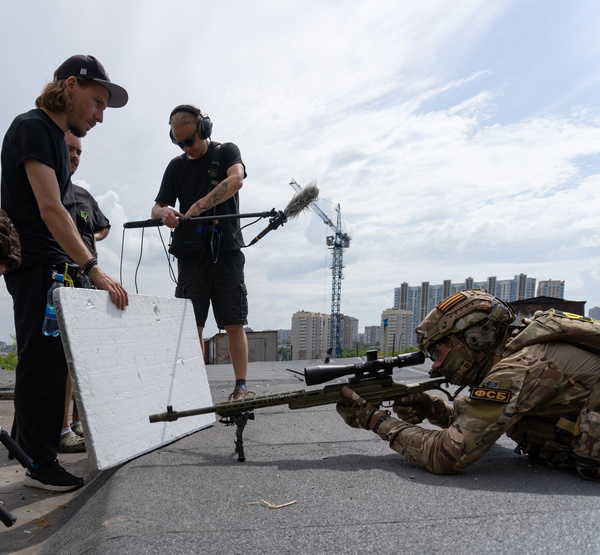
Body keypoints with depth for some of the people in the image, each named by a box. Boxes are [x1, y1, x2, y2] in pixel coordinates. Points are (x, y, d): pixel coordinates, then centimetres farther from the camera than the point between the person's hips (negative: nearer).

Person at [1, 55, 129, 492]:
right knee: (43, 362, -6)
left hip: (52, 266, 9)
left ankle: (36, 448, 24)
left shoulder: (56, 136, 19)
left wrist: (80, 267, 18)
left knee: (53, 362, 12)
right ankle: (40, 465, 5)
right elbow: (50, 211, -21)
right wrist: (93, 269, -24)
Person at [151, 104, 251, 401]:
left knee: (234, 324, -4)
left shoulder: (227, 151, 7)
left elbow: (236, 179, -15)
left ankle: (241, 387, 0)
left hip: (226, 251, -3)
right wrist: (164, 213, -13)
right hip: (191, 255, 3)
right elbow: (156, 207, 12)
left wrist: (198, 207, -23)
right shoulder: (176, 166, 16)